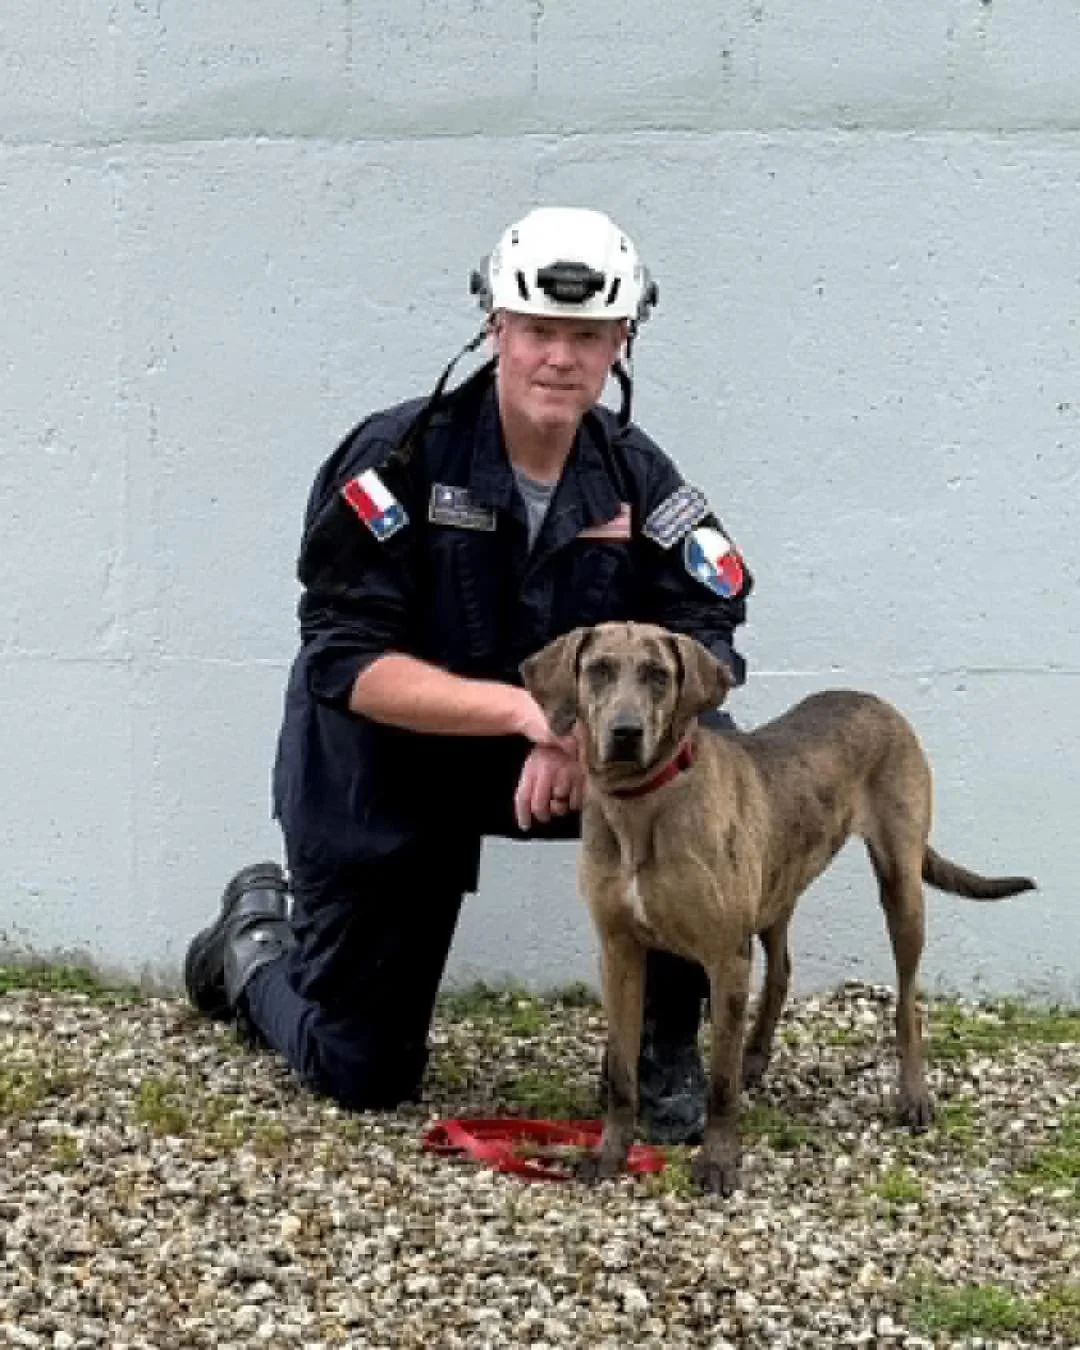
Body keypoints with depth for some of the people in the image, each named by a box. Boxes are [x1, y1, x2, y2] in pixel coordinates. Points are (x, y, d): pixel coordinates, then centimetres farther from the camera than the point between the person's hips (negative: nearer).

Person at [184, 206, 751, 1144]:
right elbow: (346, 663, -26)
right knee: (363, 1077, 5)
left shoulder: (636, 478, -9)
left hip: (551, 759, 3)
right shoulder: (398, 458, -21)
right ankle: (256, 939, 39)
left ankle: (664, 1048, -10)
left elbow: (708, 644, -14)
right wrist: (528, 708, -38)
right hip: (383, 770, -3)